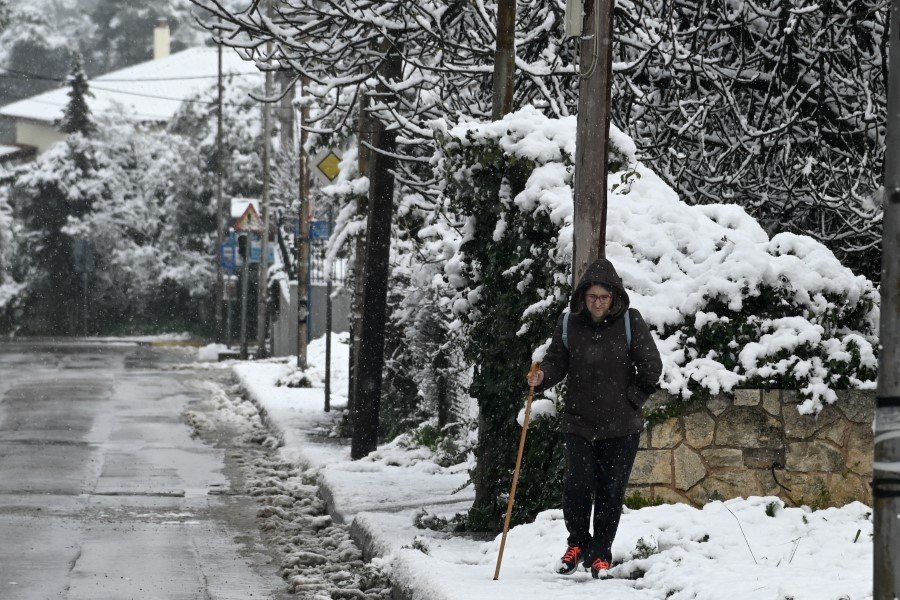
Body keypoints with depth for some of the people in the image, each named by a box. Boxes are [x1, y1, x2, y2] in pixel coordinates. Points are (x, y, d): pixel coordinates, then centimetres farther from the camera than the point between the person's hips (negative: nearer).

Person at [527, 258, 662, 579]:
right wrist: (542, 377, -16)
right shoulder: (569, 323, -1)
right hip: (580, 423, 1)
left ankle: (600, 554, 17)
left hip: (621, 426, -1)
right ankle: (577, 544, 15)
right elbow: (557, 360, 4)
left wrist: (633, 398, 2)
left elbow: (651, 368, 2)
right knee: (577, 487, -8)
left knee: (611, 492, 2)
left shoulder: (630, 322, -5)